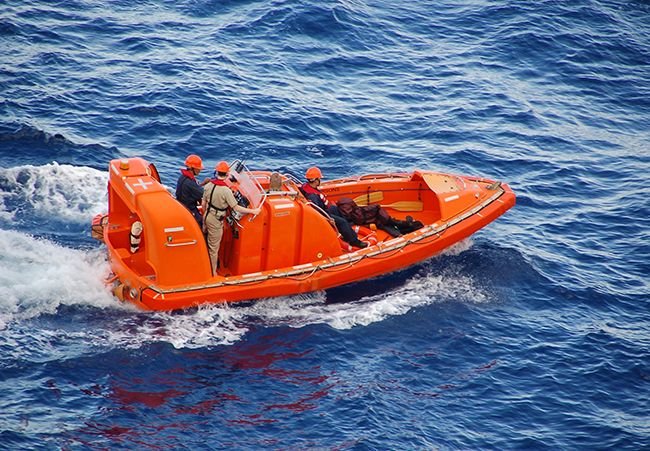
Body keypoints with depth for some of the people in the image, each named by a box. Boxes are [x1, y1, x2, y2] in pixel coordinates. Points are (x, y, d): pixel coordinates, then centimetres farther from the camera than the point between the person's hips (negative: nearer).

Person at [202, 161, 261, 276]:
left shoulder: (209, 185, -5)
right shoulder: (226, 190, -25)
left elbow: (203, 204, 4)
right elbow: (236, 207, -21)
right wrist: (253, 211, -14)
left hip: (207, 216, 6)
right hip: (216, 221, -6)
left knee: (205, 243, 22)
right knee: (214, 247, 8)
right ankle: (213, 273, 20)